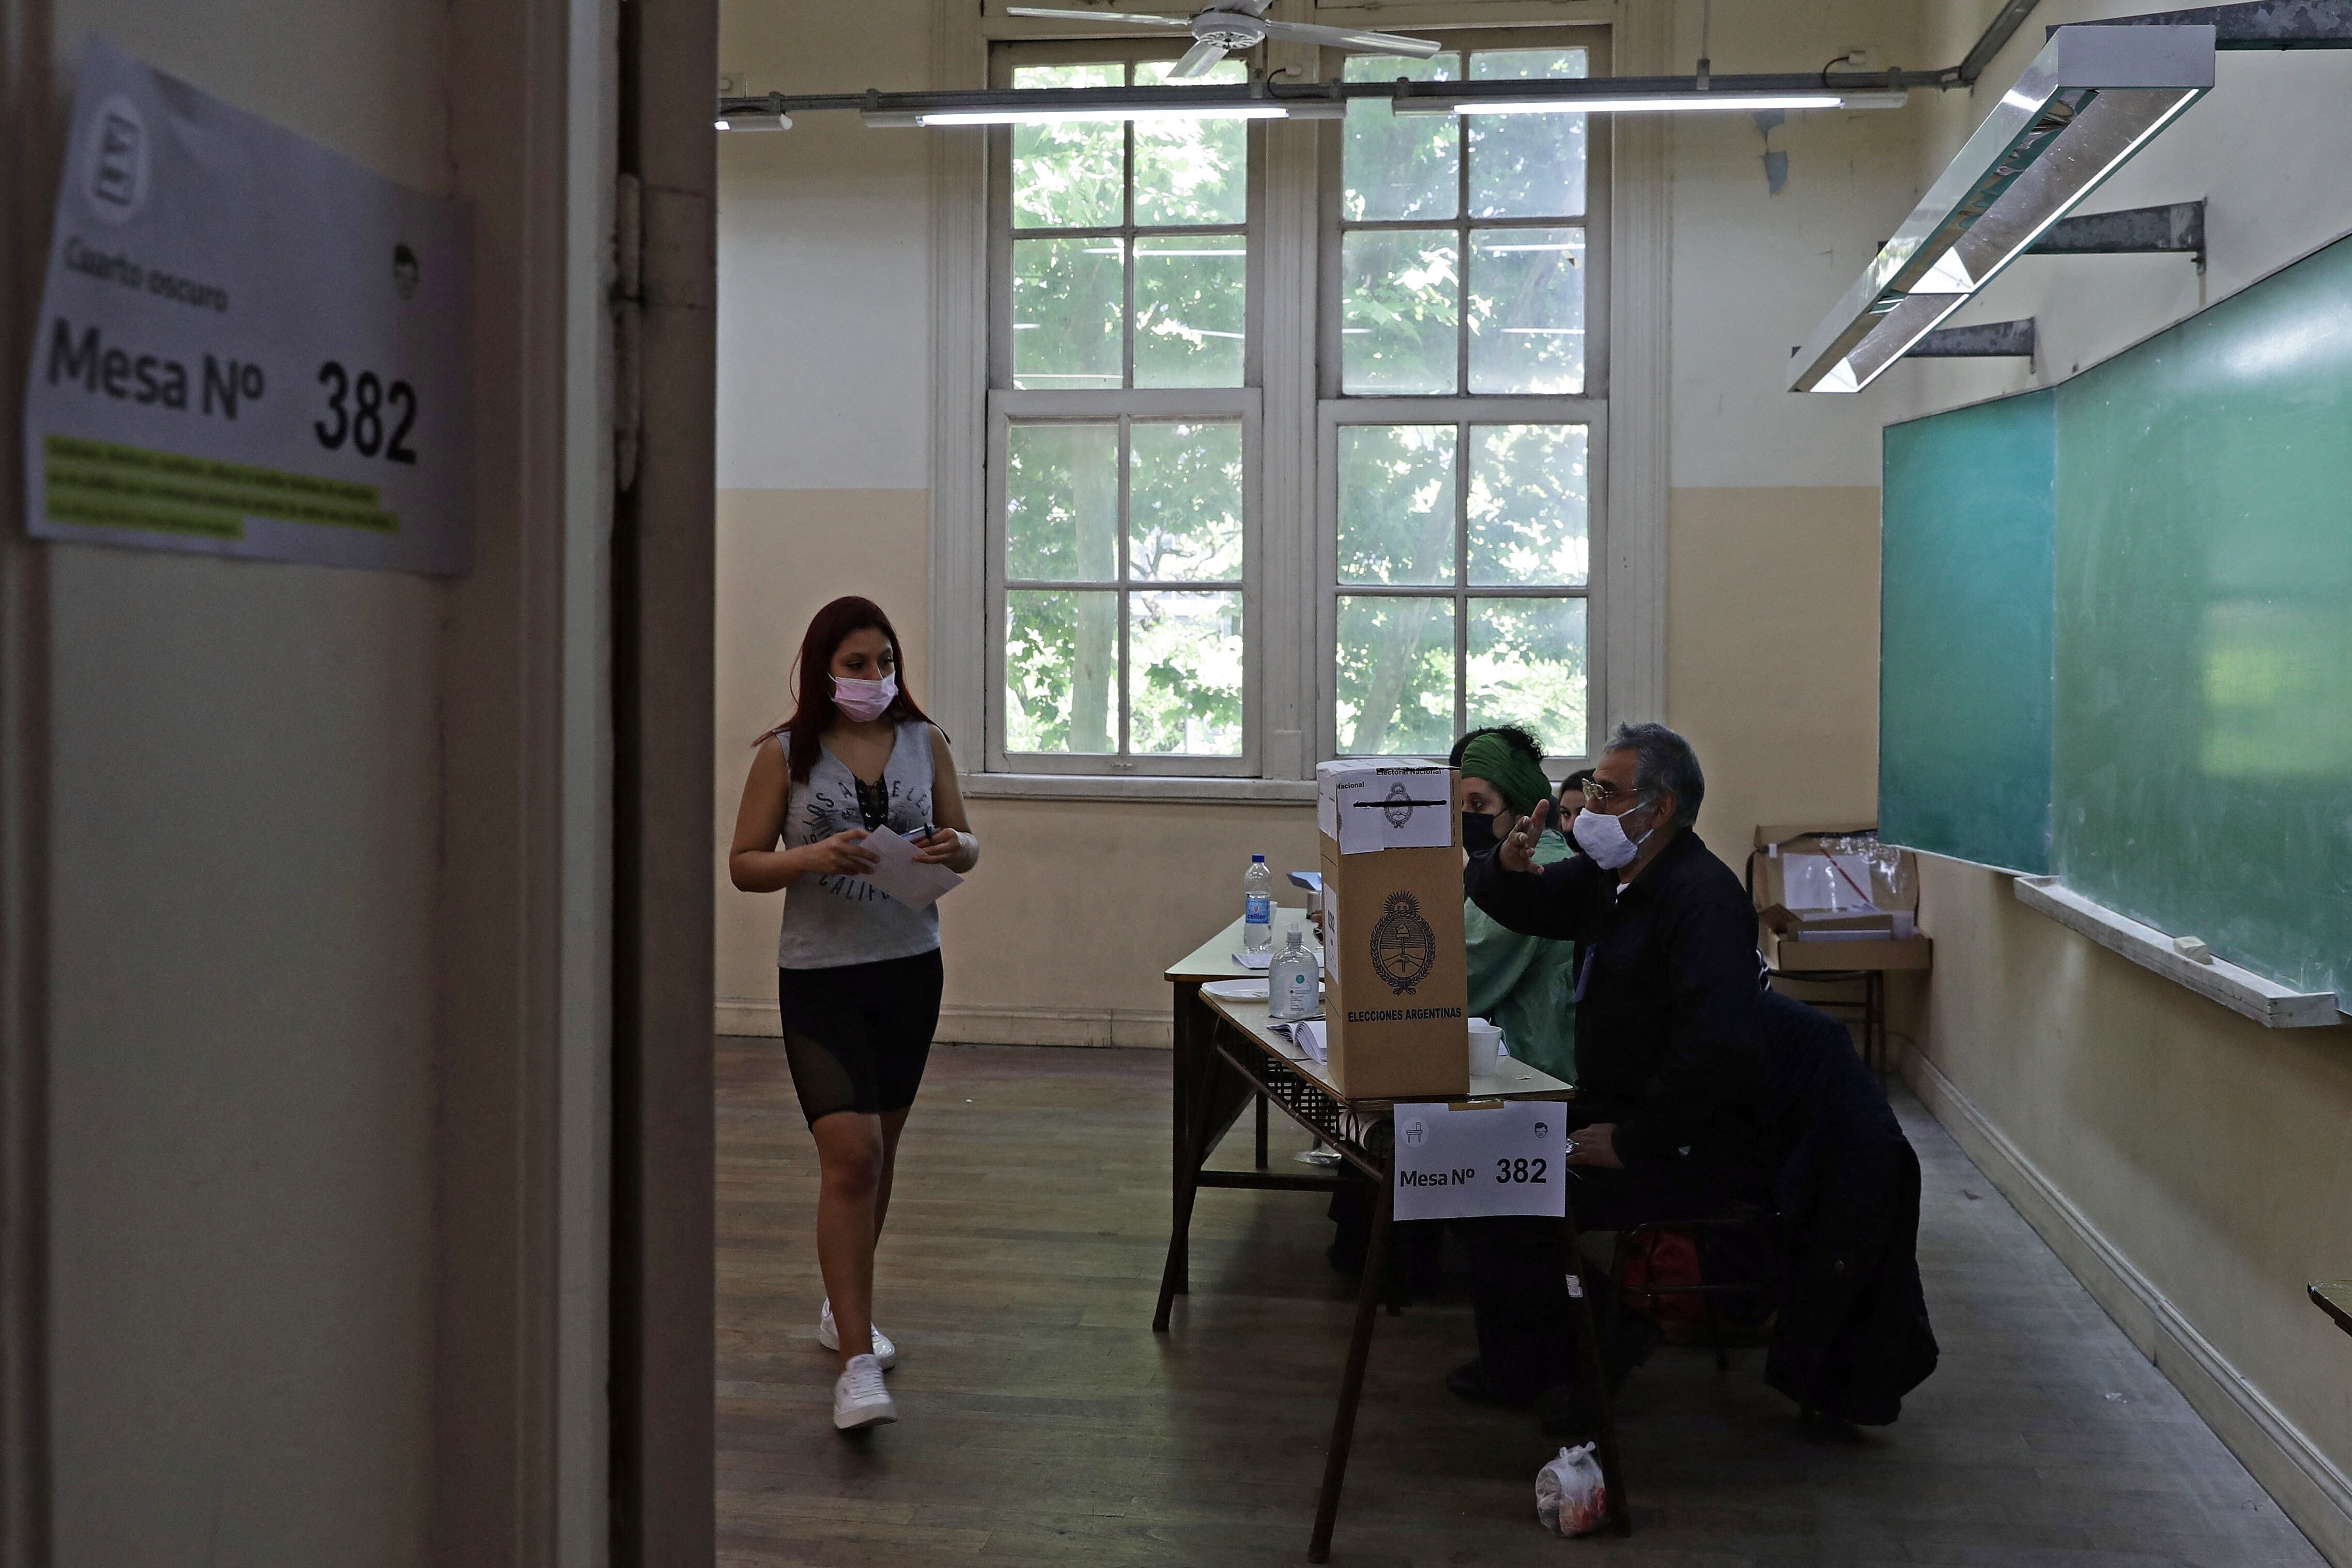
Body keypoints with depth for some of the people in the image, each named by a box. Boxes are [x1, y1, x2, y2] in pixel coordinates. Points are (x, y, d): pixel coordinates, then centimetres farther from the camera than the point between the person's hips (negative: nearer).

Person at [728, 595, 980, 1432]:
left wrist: (952, 849, -11)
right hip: (820, 976, -4)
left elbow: (965, 846, 12)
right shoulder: (785, 755, -4)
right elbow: (743, 864, -1)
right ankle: (858, 1363, -11)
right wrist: (813, 859, -20)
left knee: (878, 1150, 15)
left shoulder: (924, 742, 5)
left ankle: (844, 1307, 35)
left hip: (910, 968, 4)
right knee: (850, 1155, -14)